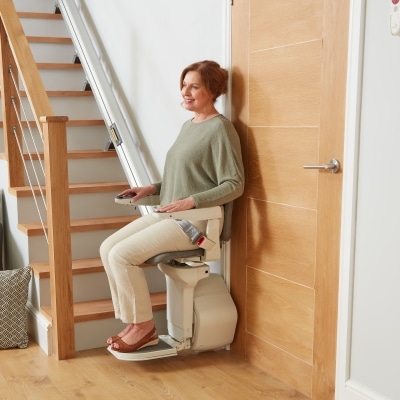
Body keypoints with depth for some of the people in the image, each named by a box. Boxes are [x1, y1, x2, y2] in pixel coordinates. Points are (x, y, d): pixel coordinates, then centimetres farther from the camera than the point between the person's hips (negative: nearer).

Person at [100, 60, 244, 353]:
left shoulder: (220, 128, -12)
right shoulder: (188, 125, 15)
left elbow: (234, 185, -17)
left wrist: (190, 201, -24)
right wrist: (152, 189, 10)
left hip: (195, 221, -9)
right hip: (168, 215, 9)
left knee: (122, 255, -18)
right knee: (108, 248, -2)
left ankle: (145, 327, -1)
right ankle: (134, 322, 6)